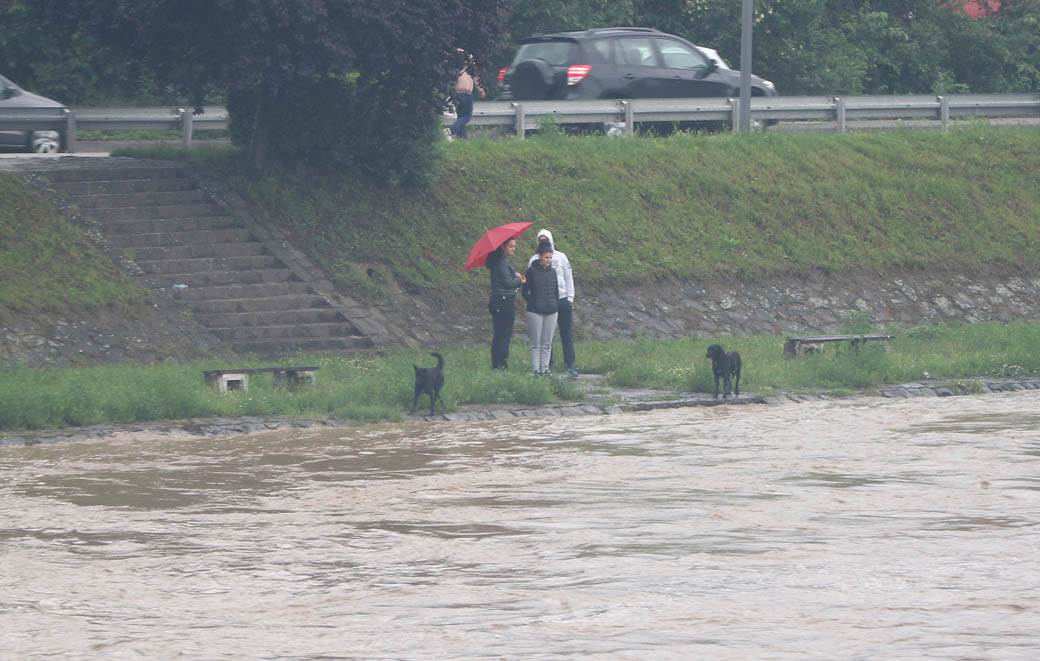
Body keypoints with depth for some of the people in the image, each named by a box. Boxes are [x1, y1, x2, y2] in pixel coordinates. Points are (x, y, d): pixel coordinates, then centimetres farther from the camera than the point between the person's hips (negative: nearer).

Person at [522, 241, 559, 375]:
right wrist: (533, 304, -8)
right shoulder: (531, 271, -4)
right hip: (535, 312, -4)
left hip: (551, 312, 4)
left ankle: (545, 368, 9)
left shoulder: (552, 272, 9)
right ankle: (536, 369, -1)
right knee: (536, 343, -2)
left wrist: (556, 305, 7)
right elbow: (525, 292, -2)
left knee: (547, 343, 6)